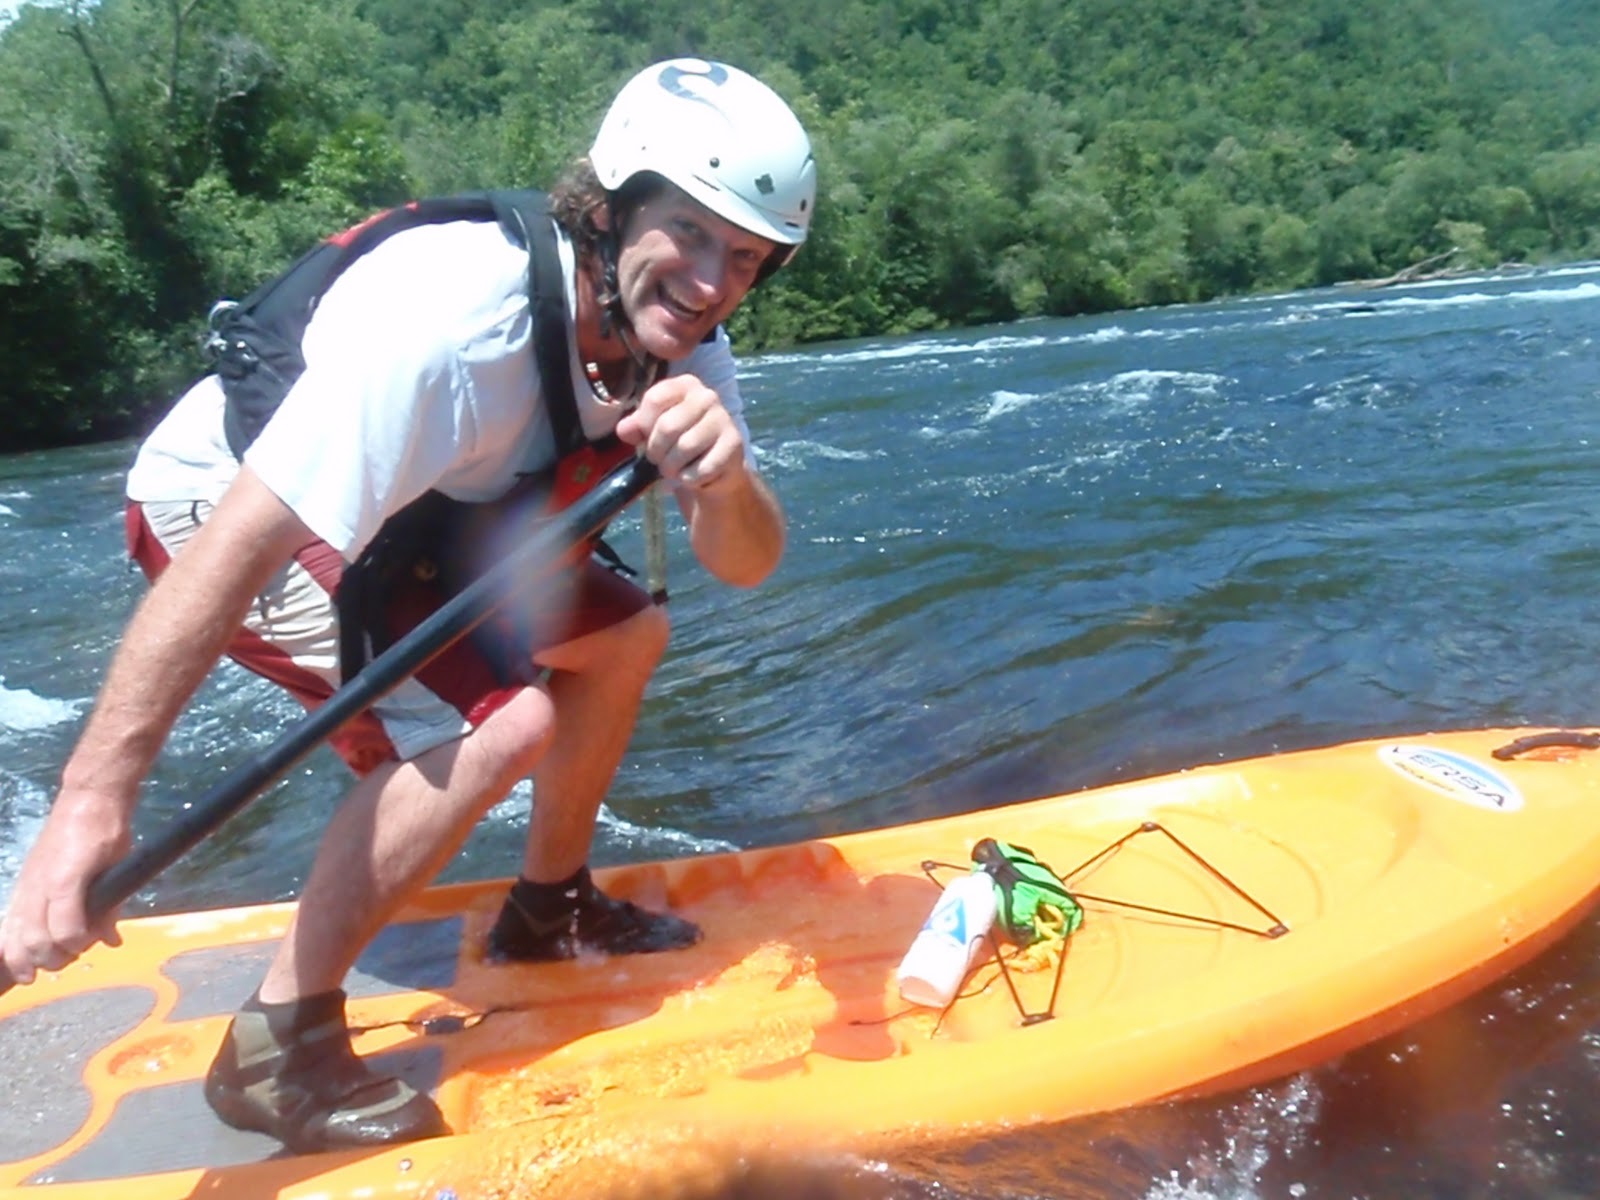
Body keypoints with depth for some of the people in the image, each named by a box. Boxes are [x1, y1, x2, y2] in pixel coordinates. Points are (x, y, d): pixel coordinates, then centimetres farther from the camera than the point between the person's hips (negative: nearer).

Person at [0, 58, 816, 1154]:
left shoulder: (679, 344, -12)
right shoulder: (460, 317, -36)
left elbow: (747, 565, -19)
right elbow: (242, 538, -38)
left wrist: (725, 479, -42)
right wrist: (93, 802, -39)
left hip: (392, 509, 8)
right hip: (219, 502, -8)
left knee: (624, 632, 7)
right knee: (500, 723, -25)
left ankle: (552, 907, 23)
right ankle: (277, 1051, -10)